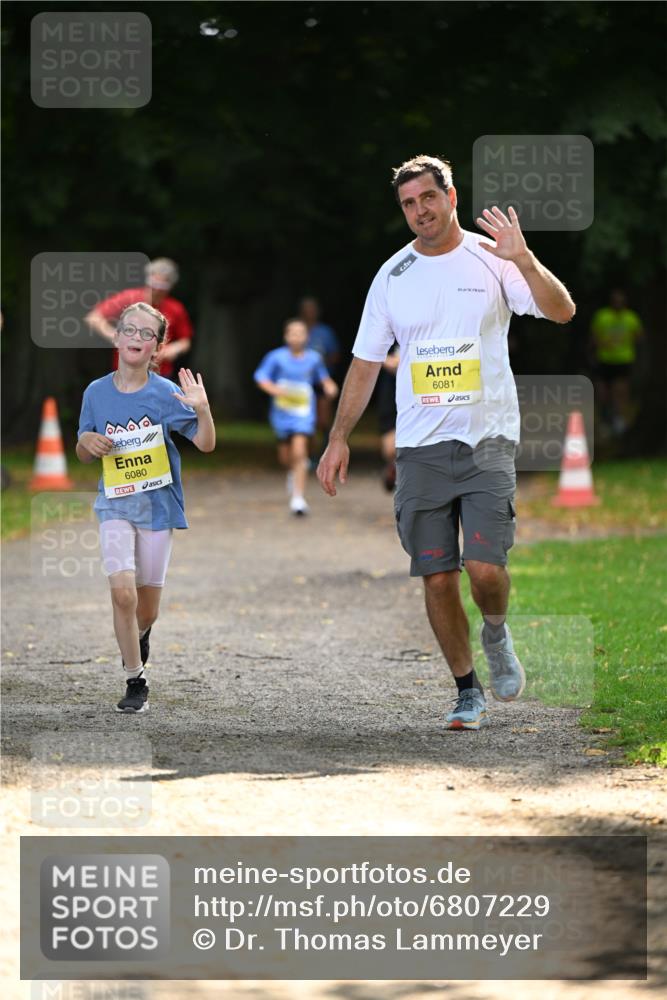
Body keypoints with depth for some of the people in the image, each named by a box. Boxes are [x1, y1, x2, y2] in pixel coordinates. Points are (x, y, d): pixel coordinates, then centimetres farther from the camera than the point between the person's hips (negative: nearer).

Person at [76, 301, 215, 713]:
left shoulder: (166, 393, -8)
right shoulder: (97, 393, 0)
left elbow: (206, 444, -11)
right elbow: (83, 455, 12)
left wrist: (203, 411, -30)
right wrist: (87, 442, -11)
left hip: (158, 505, 0)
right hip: (115, 505, 0)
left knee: (147, 608, 9)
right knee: (123, 592, -18)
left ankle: (138, 636, 45)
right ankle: (136, 682, -6)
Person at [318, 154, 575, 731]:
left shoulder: (491, 259, -1)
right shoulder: (393, 275, 8)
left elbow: (562, 312, -11)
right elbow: (366, 362, 14)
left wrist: (522, 259, -26)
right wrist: (339, 439, 9)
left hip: (487, 439, -3)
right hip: (420, 446, 3)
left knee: (486, 569, -15)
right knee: (438, 577, 0)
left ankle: (496, 634, 18)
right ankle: (468, 692, 13)